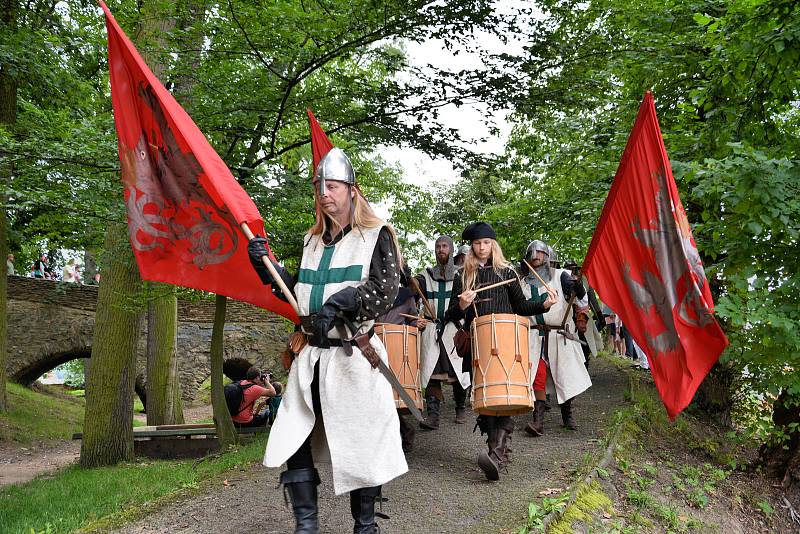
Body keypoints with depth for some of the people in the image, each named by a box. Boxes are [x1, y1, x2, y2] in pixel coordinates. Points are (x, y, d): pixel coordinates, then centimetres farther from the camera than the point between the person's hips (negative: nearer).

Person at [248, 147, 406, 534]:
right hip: (312, 355, 6)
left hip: (354, 357, -6)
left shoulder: (376, 236, -2)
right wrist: (266, 267, 8)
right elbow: (297, 291, 20)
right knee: (293, 439, 4)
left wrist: (341, 302, -27)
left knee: (360, 444, 1)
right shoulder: (313, 240, 16)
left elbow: (385, 290, -14)